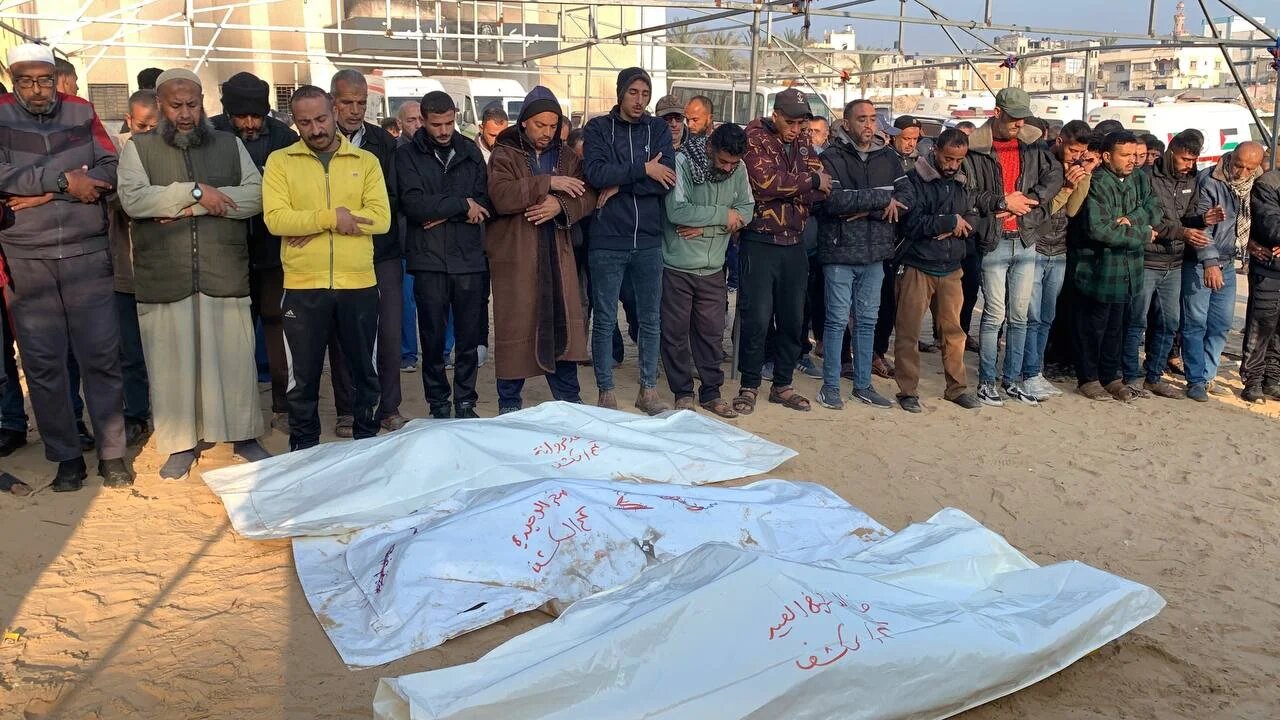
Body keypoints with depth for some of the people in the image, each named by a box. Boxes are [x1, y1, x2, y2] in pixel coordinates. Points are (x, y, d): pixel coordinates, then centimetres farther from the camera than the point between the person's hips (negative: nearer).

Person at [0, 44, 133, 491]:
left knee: (101, 358, 3)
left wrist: (42, 190, -12)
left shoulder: (81, 113, 6)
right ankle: (66, 457, 17)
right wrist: (64, 179, -18)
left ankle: (112, 453, 13)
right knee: (42, 364, 5)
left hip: (88, 256, 0)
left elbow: (111, 170, -3)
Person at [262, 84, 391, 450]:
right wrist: (331, 218, -20)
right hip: (302, 287, 0)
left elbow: (381, 218, -9)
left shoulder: (366, 161, 4)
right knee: (303, 376, 10)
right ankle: (304, 450, 26)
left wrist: (311, 223, -14)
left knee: (365, 371, 12)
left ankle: (367, 443, 29)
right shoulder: (280, 161, 3)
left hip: (359, 284, 1)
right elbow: (276, 219, -10)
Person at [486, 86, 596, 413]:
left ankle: (569, 400, 20)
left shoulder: (566, 156, 11)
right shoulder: (504, 154, -2)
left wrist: (560, 206, -17)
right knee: (515, 327, 2)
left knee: (563, 323, 7)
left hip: (557, 255, 4)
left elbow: (587, 196, 1)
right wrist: (548, 182, -20)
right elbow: (501, 197, -19)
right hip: (514, 256, -4)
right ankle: (509, 404, 15)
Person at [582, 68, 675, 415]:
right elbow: (595, 173, -15)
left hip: (648, 240, 3)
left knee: (651, 320, 10)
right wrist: (643, 169, -13)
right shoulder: (598, 127, 2)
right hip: (607, 241, -2)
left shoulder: (658, 129, 8)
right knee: (604, 321, 4)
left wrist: (620, 184, -12)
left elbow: (666, 180, -6)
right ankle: (606, 393, 16)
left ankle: (648, 390, 22)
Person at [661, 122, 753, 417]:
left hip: (713, 268, 4)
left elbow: (746, 210, -1)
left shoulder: (739, 170, -1)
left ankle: (711, 392, 23)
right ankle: (683, 393, 20)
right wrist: (722, 215, -15)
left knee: (711, 332, 10)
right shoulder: (683, 163, -16)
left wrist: (706, 226, -15)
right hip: (677, 267, -4)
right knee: (676, 332, 6)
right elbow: (677, 211, -23)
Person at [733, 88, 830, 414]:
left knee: (793, 319, 9)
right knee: (757, 318, -4)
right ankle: (749, 386, 9)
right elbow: (768, 182, -20)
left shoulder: (804, 143, 11)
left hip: (794, 243, 6)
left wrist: (787, 188, -17)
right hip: (760, 242, -5)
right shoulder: (756, 139, -5)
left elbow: (821, 188, -1)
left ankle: (782, 385, 21)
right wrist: (810, 181, -10)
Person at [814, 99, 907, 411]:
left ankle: (863, 385, 20)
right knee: (837, 320, 0)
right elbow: (833, 200, -20)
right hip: (840, 252, -4)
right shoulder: (832, 158, -3)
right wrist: (881, 198, -15)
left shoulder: (887, 158, 11)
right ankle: (830, 386, 10)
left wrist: (867, 210, -13)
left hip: (874, 254, 5)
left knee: (868, 320, 10)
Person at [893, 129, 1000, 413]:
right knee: (909, 331, -1)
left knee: (954, 330, 9)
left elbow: (974, 219, 6)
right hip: (917, 268, -5)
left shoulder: (963, 184, 11)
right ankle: (908, 391, 9)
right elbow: (910, 222, -19)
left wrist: (954, 227, -14)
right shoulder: (911, 182, -7)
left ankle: (957, 387, 20)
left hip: (951, 268, 5)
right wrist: (951, 221, -14)